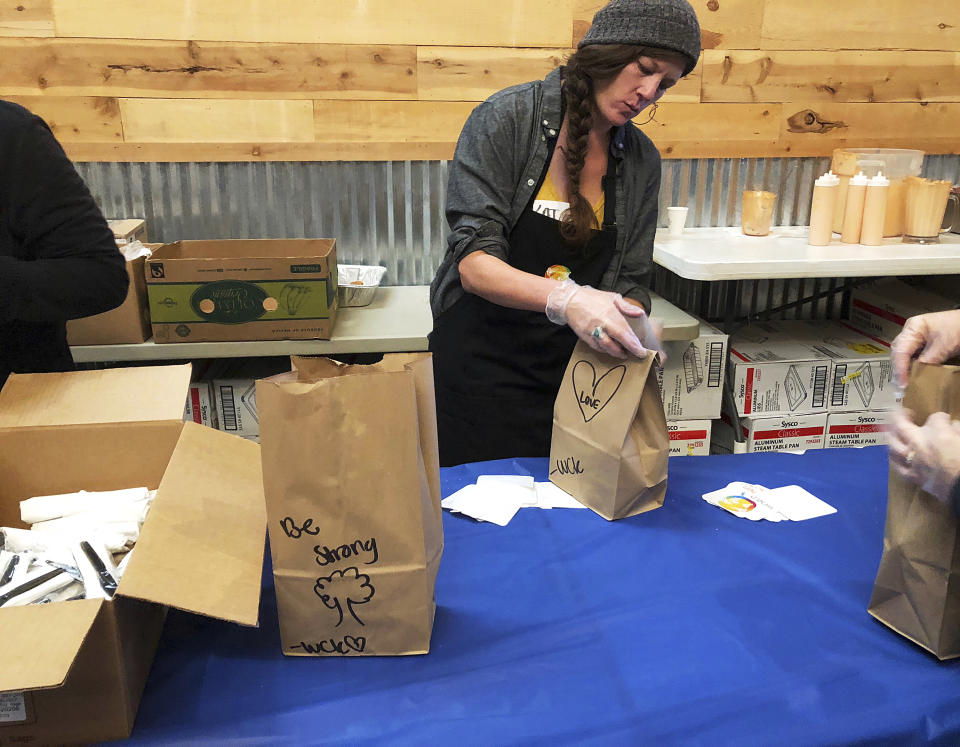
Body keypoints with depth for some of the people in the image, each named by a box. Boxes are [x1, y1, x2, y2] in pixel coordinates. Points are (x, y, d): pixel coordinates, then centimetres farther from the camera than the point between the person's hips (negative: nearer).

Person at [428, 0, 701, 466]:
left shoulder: (641, 161, 5)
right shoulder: (508, 118, -10)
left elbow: (628, 283, 6)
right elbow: (474, 263, -18)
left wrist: (635, 331, -16)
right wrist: (563, 297, -34)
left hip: (569, 372, 4)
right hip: (481, 365, -3)